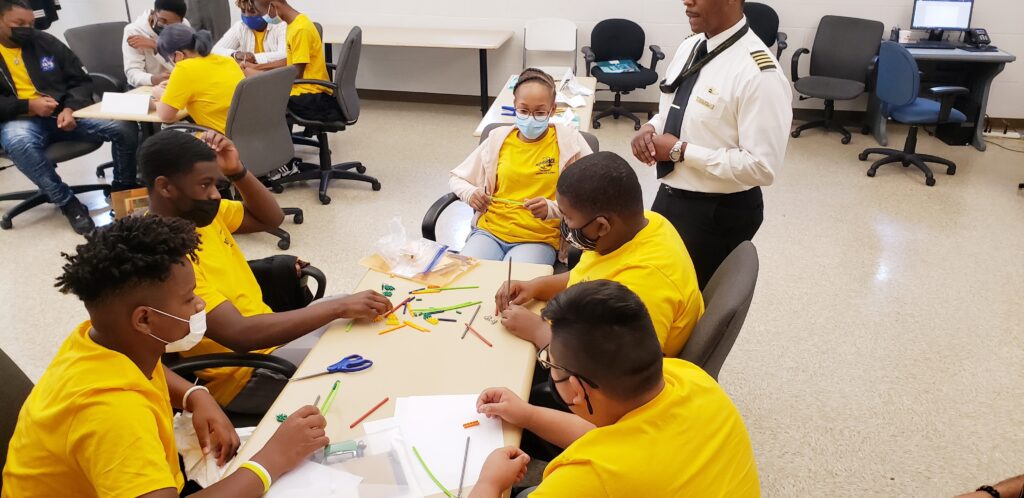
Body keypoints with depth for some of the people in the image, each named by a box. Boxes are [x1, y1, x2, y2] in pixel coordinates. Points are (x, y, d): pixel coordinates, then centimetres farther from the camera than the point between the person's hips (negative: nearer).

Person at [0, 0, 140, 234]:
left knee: (125, 127, -20)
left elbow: (80, 81, 10)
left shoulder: (45, 42, 8)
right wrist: (27, 105, -18)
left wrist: (70, 108, -11)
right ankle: (68, 203, -24)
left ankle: (123, 189, 2)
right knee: (19, 144, -41)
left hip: (64, 112, 3)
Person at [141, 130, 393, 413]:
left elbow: (270, 219, 10)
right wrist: (338, 307, -31)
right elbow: (239, 334, -34)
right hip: (243, 373, -9)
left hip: (271, 332, 9)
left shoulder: (197, 212, -2)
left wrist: (237, 171, -9)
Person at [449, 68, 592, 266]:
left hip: (539, 239, -2)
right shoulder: (499, 138, 9)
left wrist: (551, 208, -22)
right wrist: (470, 193, -5)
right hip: (490, 231, 3)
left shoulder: (568, 141, 0)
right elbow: (456, 179, 18)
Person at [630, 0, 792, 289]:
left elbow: (761, 167, -25)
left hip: (718, 213, -8)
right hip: (669, 195, 8)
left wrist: (682, 151, -23)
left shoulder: (758, 73, -23)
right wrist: (650, 128, -6)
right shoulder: (689, 47, 2)